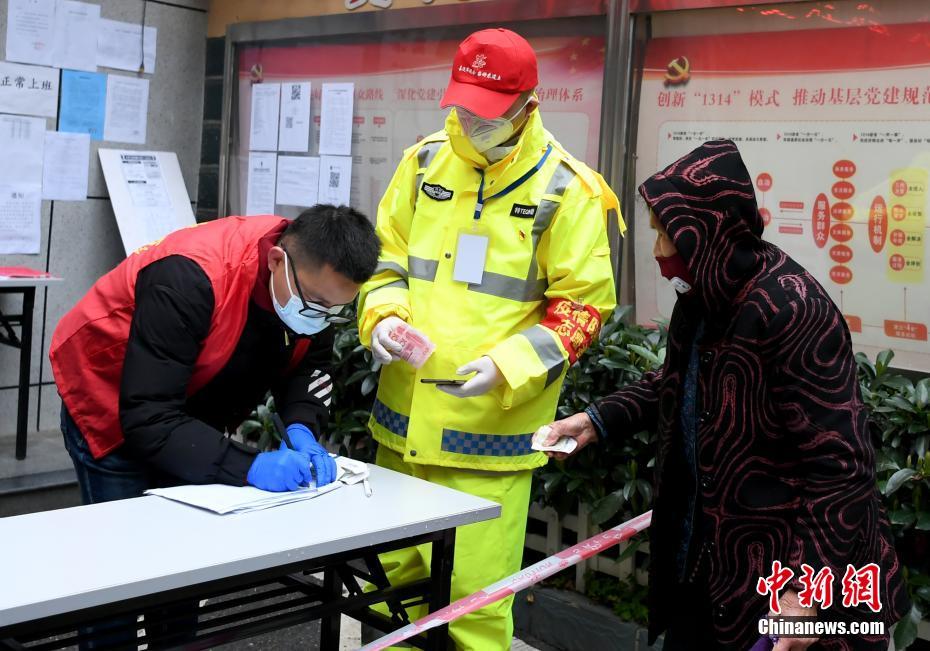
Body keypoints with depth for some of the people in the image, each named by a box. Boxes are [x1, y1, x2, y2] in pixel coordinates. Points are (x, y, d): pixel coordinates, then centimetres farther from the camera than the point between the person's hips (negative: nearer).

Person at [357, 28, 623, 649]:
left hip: (491, 431, -4)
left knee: (475, 593, -1)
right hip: (404, 416, 5)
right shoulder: (424, 162, 6)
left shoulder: (566, 188, -6)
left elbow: (583, 301, -6)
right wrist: (384, 317, -5)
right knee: (391, 573, 16)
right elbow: (387, 254, 15)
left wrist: (509, 368, -18)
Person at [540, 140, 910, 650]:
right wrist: (598, 421, 8)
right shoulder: (703, 297, 1)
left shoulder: (791, 311, -25)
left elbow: (840, 464, -25)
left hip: (782, 569, -8)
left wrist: (807, 587, -25)